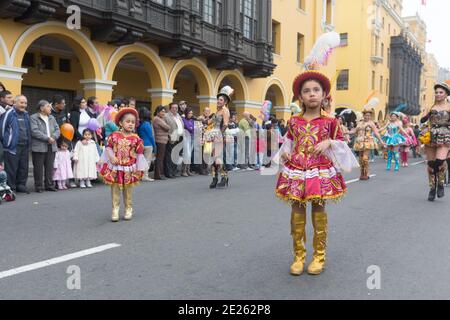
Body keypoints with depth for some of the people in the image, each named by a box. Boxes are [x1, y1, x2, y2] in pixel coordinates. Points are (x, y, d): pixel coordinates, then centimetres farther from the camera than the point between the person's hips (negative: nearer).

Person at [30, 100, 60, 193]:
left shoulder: (52, 118, 17)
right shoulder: (33, 118, -4)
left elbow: (57, 130, 12)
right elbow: (34, 131, -15)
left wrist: (53, 137, -9)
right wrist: (47, 138, -16)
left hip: (51, 146, 6)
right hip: (39, 147, -6)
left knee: (50, 167, 9)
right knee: (38, 168, 0)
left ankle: (49, 185, 17)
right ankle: (39, 186, 8)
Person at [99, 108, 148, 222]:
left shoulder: (136, 138, -4)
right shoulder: (114, 135, -3)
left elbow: (139, 154, -1)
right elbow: (108, 147, 0)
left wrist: (139, 168, -2)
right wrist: (111, 157, -18)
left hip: (129, 168, 0)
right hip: (115, 167, 0)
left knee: (128, 189, 11)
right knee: (115, 189, 4)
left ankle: (128, 209, 23)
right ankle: (115, 209, 13)